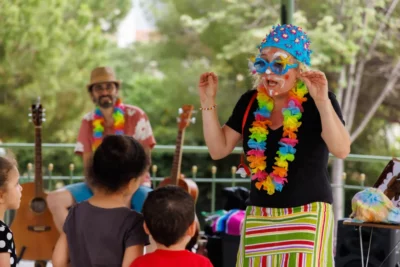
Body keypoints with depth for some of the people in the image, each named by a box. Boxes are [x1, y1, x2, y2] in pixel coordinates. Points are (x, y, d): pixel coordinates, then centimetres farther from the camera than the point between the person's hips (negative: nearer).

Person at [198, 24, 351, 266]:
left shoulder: (317, 100, -7)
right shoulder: (250, 102, 7)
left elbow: (341, 150, -19)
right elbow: (219, 149, 9)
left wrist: (322, 101, -29)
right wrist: (208, 101, 0)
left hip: (307, 216, -4)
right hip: (259, 217, 5)